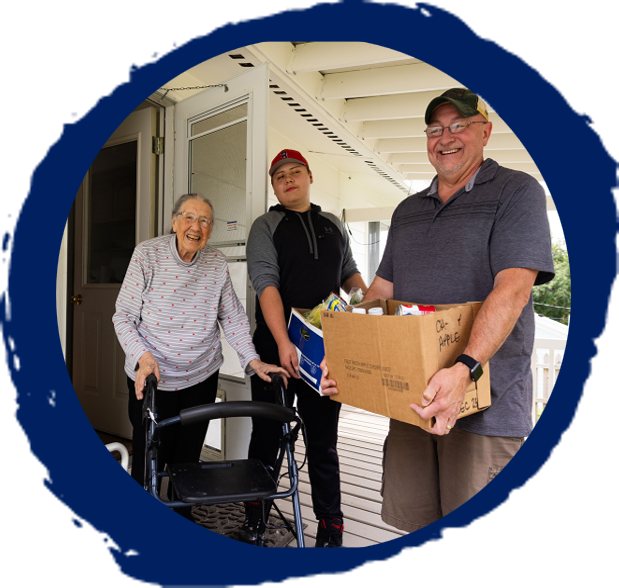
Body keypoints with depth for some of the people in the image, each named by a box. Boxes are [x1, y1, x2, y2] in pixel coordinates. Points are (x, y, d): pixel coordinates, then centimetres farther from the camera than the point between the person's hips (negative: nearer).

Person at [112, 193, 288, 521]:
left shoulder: (217, 264, -1)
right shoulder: (147, 254, -9)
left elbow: (233, 318, 1)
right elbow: (123, 316, -9)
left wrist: (253, 360, -10)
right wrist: (143, 356, -24)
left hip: (201, 377, 2)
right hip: (152, 380, -2)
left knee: (187, 460, 15)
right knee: (149, 461, 8)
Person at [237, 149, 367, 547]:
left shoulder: (334, 226, 15)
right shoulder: (266, 226, 1)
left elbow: (350, 274, 21)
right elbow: (266, 283, -11)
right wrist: (283, 342, -23)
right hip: (277, 348, -2)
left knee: (323, 440, 11)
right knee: (267, 436, 9)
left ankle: (331, 526, 25)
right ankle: (255, 519, 29)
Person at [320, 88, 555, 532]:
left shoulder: (516, 192, -2)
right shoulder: (407, 211, 17)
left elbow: (512, 288, -16)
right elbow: (381, 290, 15)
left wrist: (465, 369, -29)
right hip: (412, 397, 5)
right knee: (411, 520, 12)